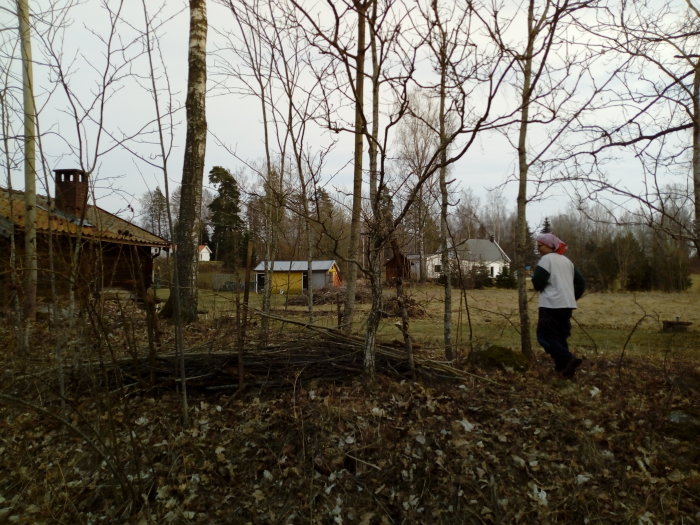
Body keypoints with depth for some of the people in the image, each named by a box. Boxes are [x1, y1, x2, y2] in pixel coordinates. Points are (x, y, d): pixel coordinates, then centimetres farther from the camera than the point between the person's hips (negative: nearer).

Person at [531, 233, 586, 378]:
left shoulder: (546, 259, -8)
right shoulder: (566, 260, 17)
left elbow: (538, 283, -17)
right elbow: (581, 283, 18)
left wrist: (534, 278, 4)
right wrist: (572, 297, 19)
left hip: (551, 305, -8)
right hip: (567, 305, 8)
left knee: (545, 336, -5)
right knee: (560, 336, 16)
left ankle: (569, 359, -18)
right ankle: (563, 366, 15)